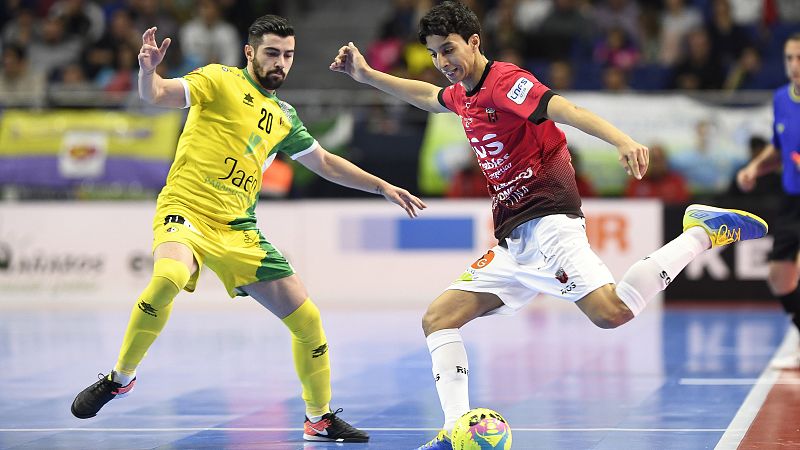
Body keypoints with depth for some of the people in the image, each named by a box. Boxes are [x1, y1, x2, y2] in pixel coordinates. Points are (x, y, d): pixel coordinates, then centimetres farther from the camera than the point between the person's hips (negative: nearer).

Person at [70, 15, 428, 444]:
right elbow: (158, 95, -14)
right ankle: (120, 377, -16)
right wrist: (147, 71, -36)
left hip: (238, 230, 6)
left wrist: (382, 187, 27)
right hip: (186, 210, -6)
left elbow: (325, 163, 31)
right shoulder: (220, 80, -1)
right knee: (167, 279, -38)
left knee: (307, 319, 1)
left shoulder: (283, 116, 17)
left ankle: (320, 419, 21)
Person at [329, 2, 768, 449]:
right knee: (438, 318, 5)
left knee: (610, 312, -30)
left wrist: (622, 140, -40)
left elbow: (563, 108, -25)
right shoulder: (464, 95, 19)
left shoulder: (503, 79, -8)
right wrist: (367, 75, 44)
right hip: (513, 244, 9)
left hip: (547, 223, -9)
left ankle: (702, 234, -11)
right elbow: (428, 95, 44)